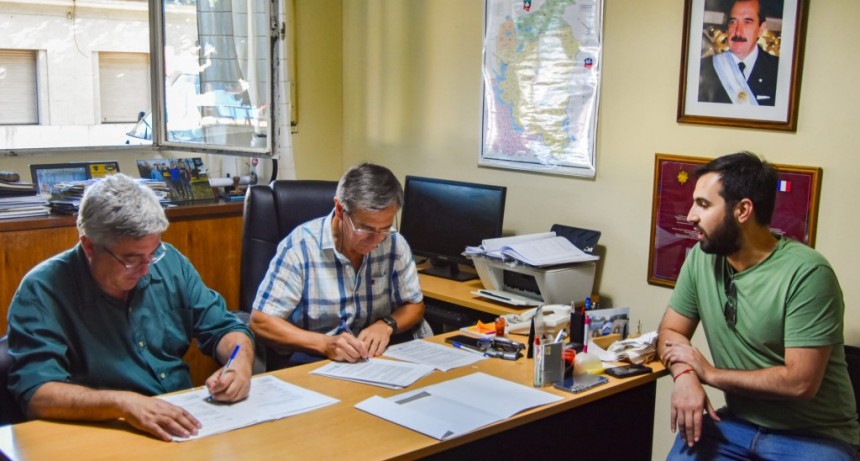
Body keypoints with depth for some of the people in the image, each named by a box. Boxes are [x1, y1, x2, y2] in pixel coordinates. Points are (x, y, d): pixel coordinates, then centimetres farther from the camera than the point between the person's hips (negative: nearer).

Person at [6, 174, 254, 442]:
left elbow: (223, 329, 12)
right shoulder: (43, 291, -9)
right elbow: (35, 394, -19)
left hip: (186, 427, 4)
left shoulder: (169, 262, 4)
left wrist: (240, 364, -9)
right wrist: (122, 403, -32)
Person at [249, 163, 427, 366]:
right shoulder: (299, 246, -13)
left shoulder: (395, 245, -1)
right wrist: (325, 344, -27)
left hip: (378, 360, 3)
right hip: (311, 362, -3)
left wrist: (386, 324, -11)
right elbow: (261, 322, -14)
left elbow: (415, 305, 11)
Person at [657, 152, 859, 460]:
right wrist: (685, 375, -18)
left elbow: (800, 382, -23)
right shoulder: (701, 258, -2)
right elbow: (671, 331, 4)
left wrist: (709, 373, -14)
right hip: (739, 423, 5)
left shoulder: (807, 273, -20)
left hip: (814, 435, -4)